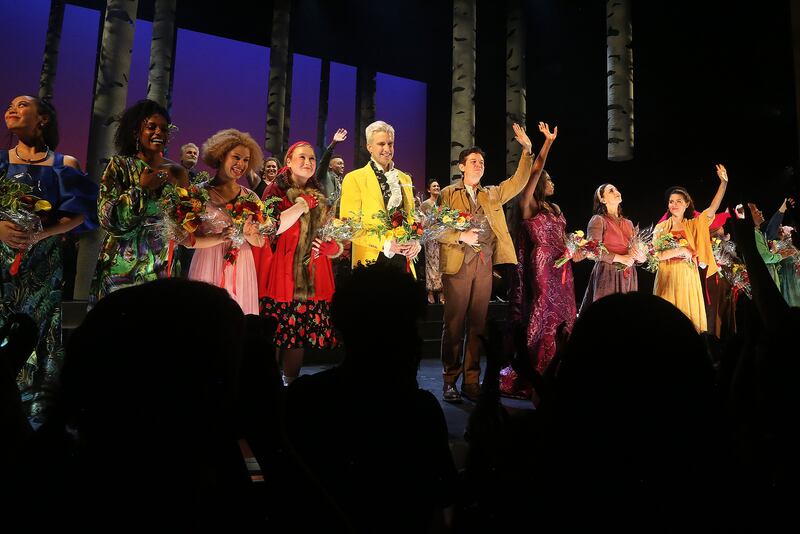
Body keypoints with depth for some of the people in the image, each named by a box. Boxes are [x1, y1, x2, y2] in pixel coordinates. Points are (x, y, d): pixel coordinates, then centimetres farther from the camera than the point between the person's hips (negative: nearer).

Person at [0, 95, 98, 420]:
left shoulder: (64, 164, 7)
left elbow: (80, 214, -1)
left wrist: (41, 234, -15)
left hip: (44, 263, -2)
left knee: (38, 332, -1)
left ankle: (34, 416, 8)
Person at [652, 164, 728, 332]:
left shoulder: (694, 225, 9)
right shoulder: (661, 227, 5)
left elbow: (713, 207, -5)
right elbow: (656, 254, -6)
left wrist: (723, 182, -14)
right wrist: (681, 250, -10)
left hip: (688, 278, 1)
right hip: (667, 277, -1)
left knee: (690, 316, 2)